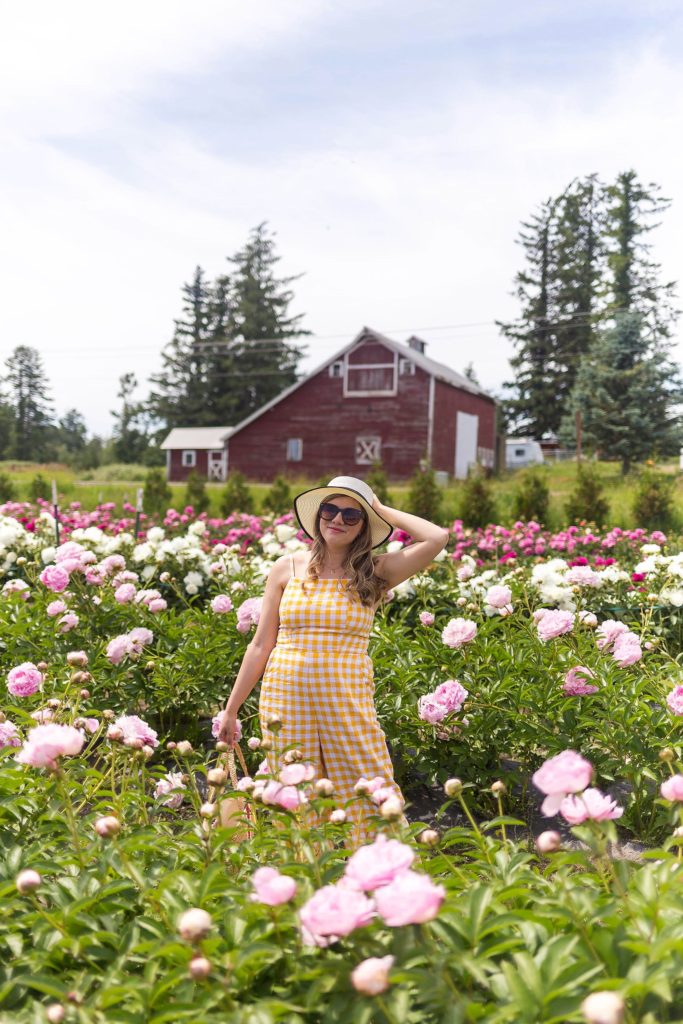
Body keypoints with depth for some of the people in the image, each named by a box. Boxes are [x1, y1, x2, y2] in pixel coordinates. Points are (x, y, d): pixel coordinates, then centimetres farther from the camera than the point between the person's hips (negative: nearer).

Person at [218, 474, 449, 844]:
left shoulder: (374, 573, 1)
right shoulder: (288, 568, 5)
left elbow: (437, 538, -13)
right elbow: (261, 644, 8)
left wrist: (382, 510, -1)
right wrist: (231, 709, 8)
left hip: (348, 700, -1)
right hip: (286, 697, 1)